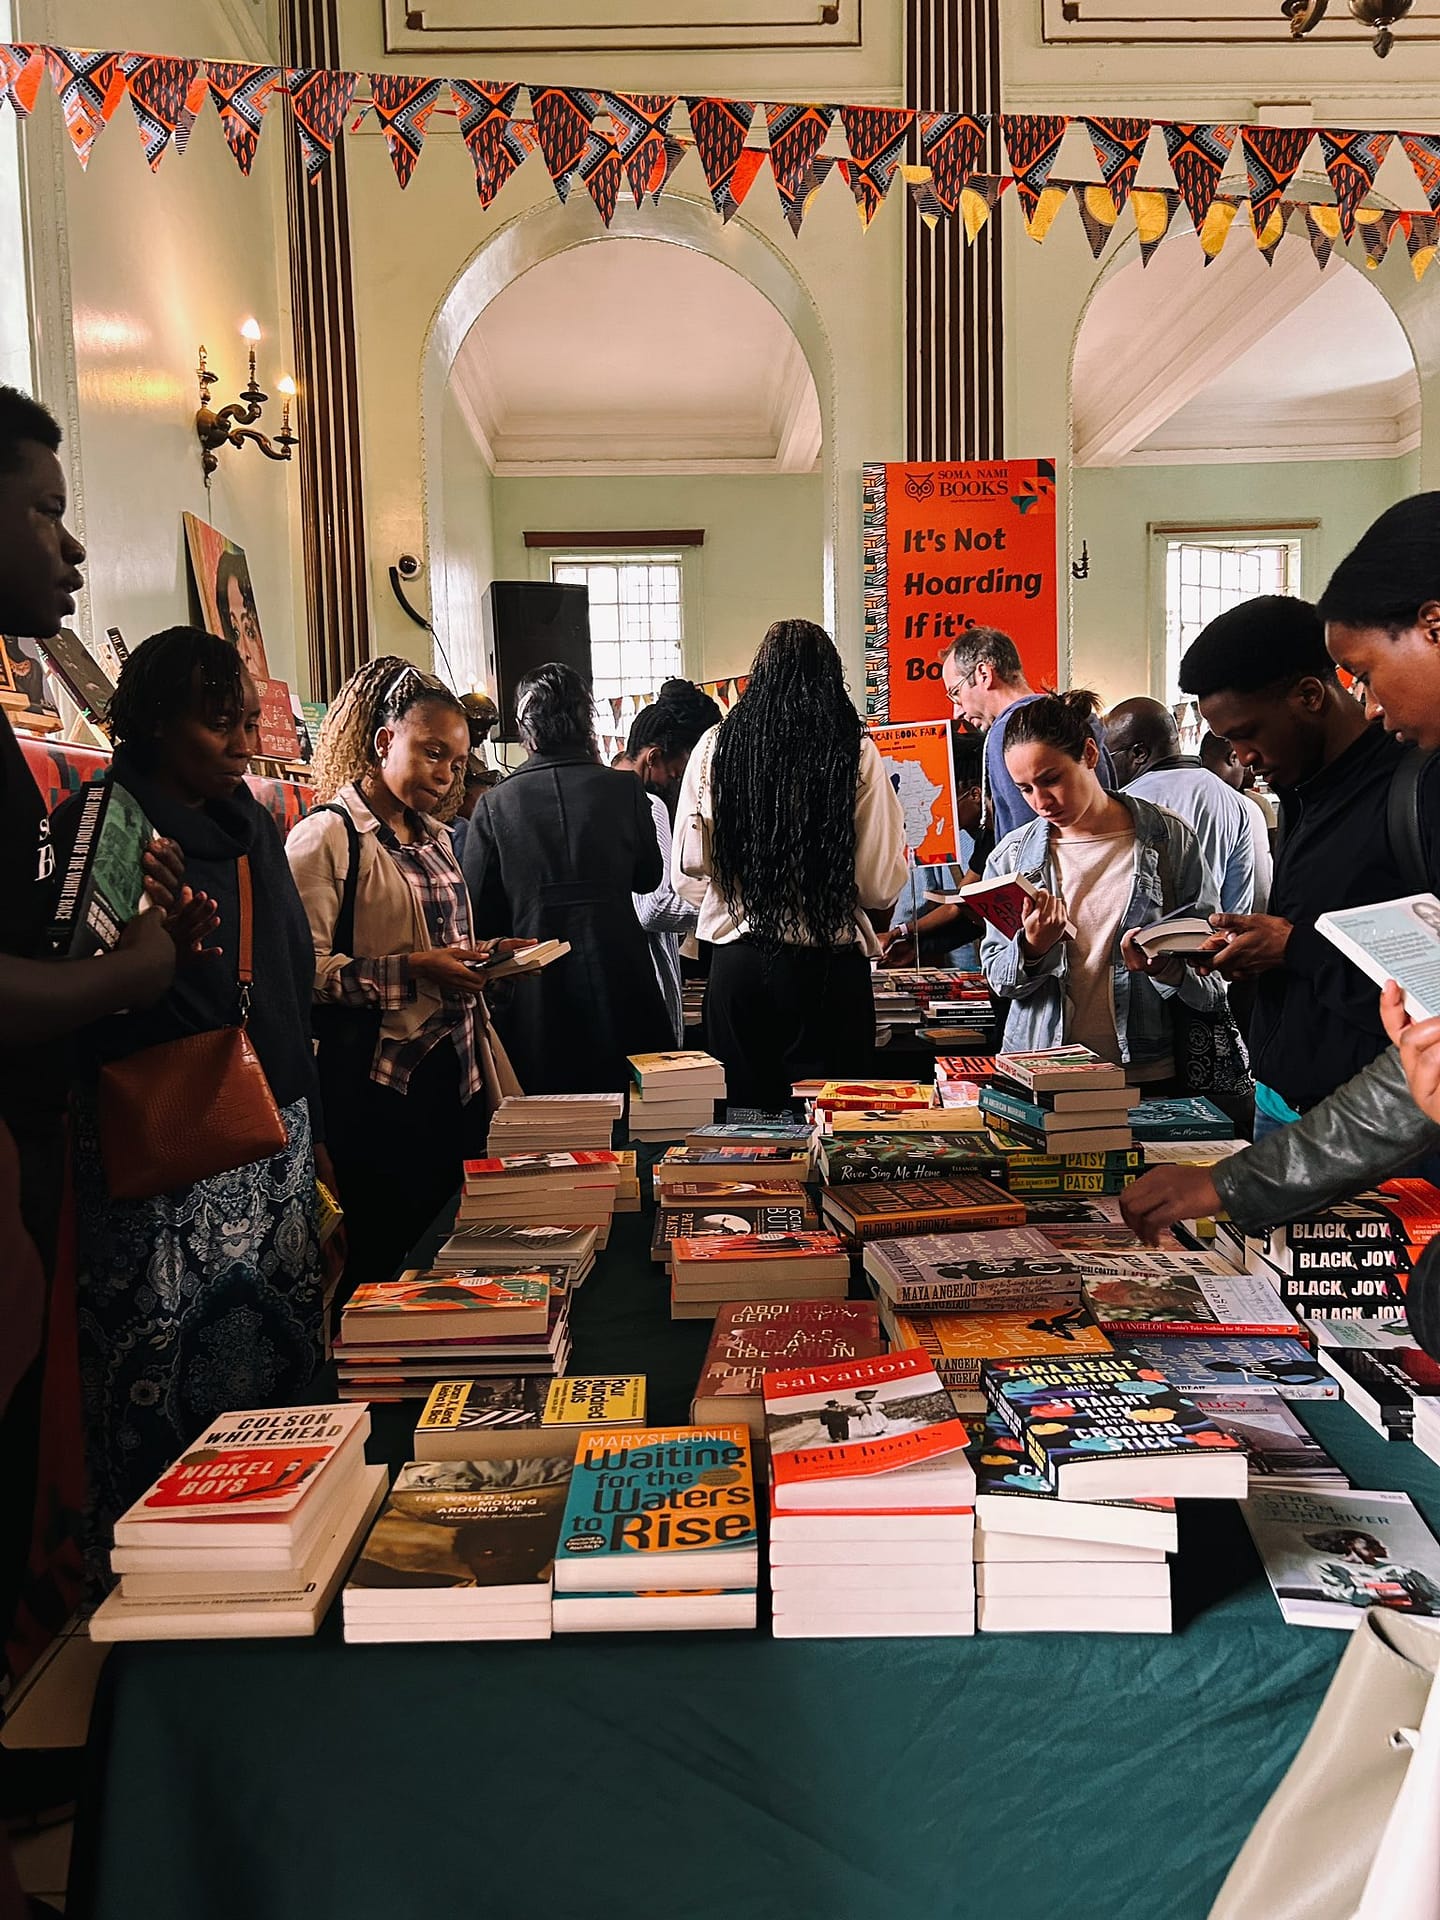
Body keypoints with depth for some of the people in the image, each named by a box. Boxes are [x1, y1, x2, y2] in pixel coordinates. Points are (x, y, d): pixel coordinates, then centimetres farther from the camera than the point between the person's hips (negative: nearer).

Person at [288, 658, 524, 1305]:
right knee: (383, 1257, 3)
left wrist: (480, 957, 8)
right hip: (375, 1082, -8)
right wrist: (414, 971, -24)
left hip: (453, 1072, 8)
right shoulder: (325, 837, -10)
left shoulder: (434, 838, 16)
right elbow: (305, 969, -19)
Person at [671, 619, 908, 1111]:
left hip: (738, 964, 2)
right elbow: (881, 886, -6)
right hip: (829, 966, -1)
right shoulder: (857, 752, -6)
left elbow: (687, 875, 1)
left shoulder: (715, 746, -2)